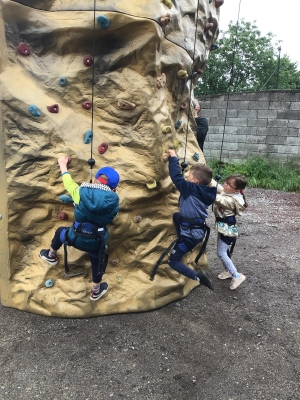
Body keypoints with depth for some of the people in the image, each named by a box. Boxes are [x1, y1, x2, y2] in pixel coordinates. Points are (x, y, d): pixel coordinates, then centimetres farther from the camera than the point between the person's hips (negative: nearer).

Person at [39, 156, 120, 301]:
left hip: (76, 238, 0)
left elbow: (68, 182, 4)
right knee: (97, 262, 30)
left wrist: (63, 166, 23)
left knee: (60, 231, 34)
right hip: (97, 241, 0)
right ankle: (96, 291, 50)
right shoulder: (113, 199, -15)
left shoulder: (81, 192, -17)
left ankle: (51, 256, 59)